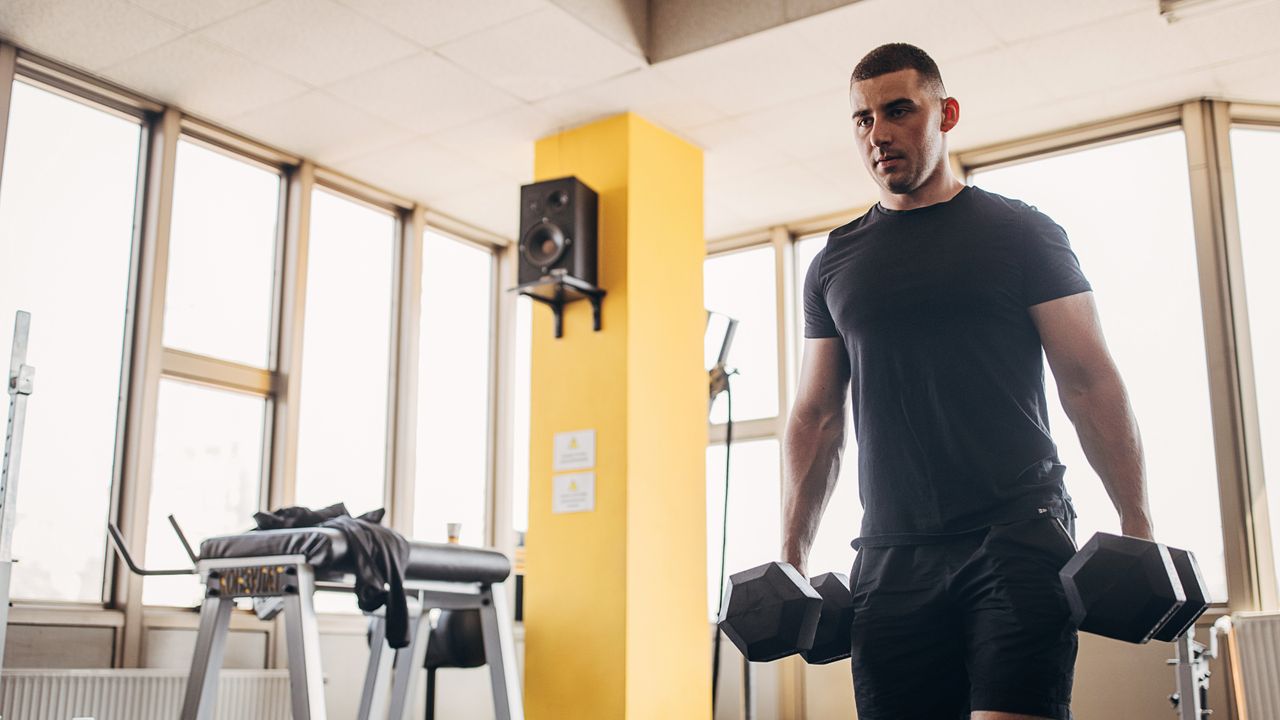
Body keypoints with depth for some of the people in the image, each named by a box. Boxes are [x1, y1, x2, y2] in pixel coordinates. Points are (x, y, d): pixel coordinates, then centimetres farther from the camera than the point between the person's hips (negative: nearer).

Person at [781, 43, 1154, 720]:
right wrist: (790, 559, 9)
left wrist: (1137, 526, -8)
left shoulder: (1019, 231, 6)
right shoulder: (836, 262, 14)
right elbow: (816, 416, 15)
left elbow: (1089, 381, 1)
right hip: (890, 557, 3)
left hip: (1017, 538, -3)